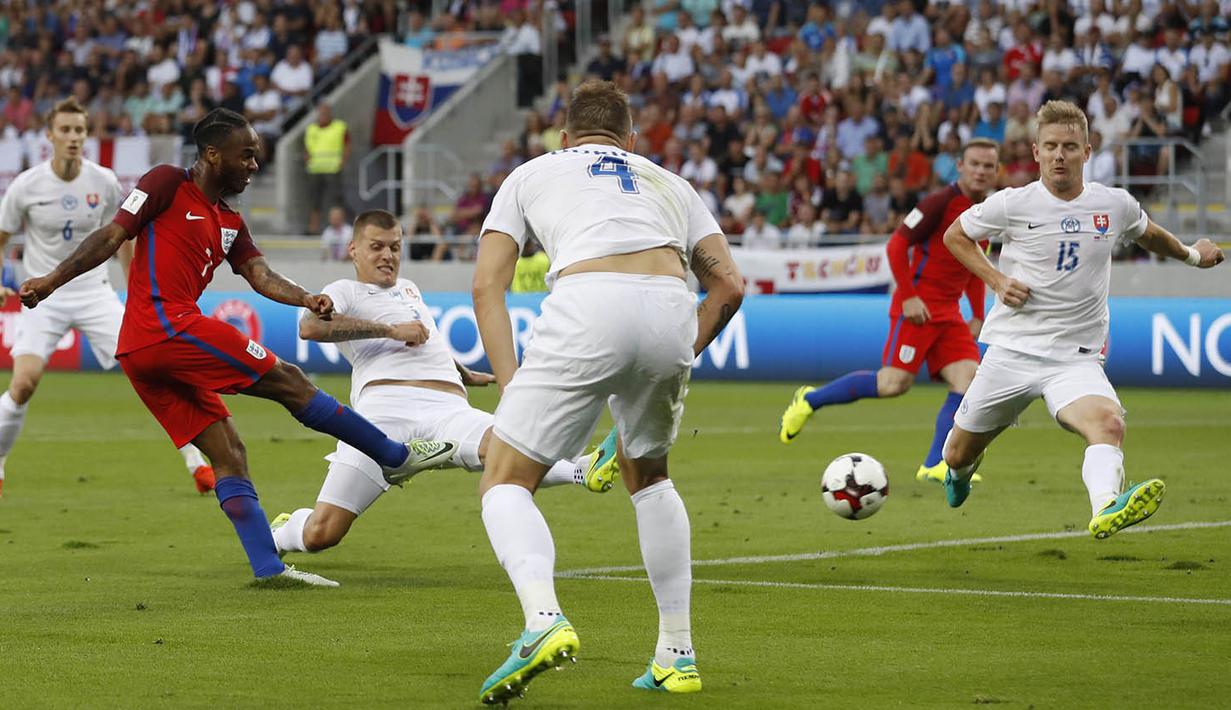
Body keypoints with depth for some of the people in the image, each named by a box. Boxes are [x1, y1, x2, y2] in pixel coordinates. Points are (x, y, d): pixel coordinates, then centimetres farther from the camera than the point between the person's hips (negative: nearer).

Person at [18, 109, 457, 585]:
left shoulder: (229, 222, 21)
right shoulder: (166, 184, -1)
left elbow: (257, 272, 8)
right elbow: (112, 237, -5)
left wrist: (306, 300, -11)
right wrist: (53, 280, -13)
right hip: (168, 326, -9)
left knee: (228, 453, 6)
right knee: (289, 382, -5)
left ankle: (268, 566, 3)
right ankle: (397, 457, 2)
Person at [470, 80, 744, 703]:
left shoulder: (533, 174, 30)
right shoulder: (668, 183, 35)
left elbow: (486, 287, 18)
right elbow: (728, 285, 23)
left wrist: (512, 388, 16)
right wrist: (678, 359, 33)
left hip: (587, 306, -3)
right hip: (671, 307, 3)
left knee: (505, 481, 6)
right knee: (646, 475, 28)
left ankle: (542, 617, -23)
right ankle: (677, 653, 23)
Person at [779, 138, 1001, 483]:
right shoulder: (941, 202, -12)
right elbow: (896, 245, -13)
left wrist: (978, 316, 18)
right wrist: (909, 296, -18)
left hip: (949, 312, 7)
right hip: (918, 307, -7)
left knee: (968, 378, -9)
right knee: (894, 383, -14)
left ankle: (935, 466, -5)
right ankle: (810, 400, 4)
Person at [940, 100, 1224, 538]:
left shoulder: (1116, 205, 3)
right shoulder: (1012, 204, -5)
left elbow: (1147, 234, 27)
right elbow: (955, 235, 11)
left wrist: (1191, 255, 39)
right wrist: (995, 280, -2)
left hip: (1076, 359, 0)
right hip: (1011, 350, 0)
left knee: (1109, 423, -33)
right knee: (959, 455, 12)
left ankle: (1106, 510, -58)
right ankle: (960, 471, 50)